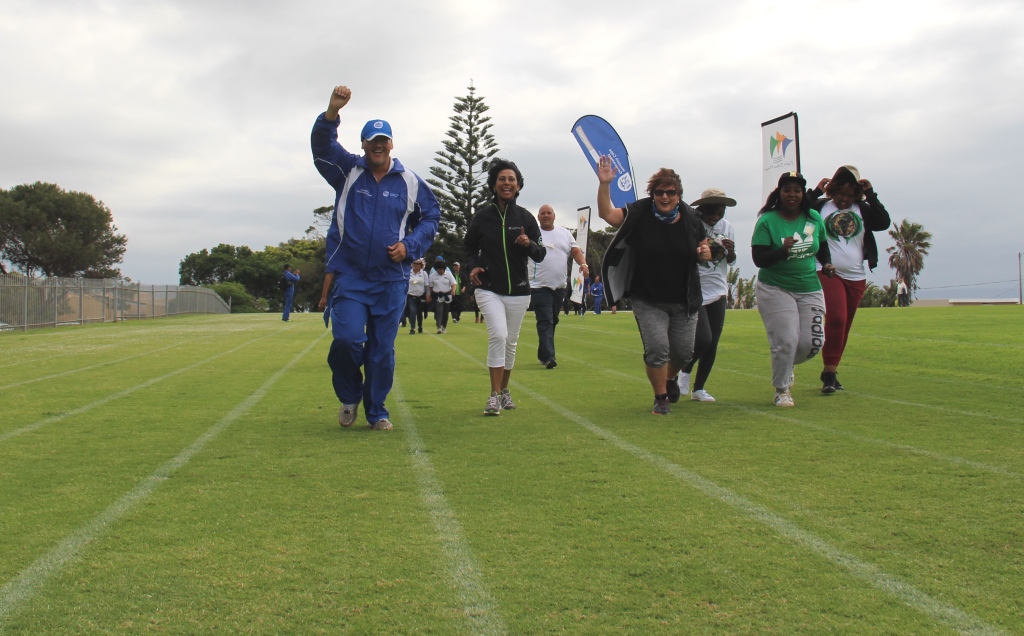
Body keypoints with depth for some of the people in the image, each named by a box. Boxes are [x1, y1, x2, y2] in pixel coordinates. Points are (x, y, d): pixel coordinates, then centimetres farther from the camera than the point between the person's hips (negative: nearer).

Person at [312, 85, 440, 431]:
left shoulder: (410, 182, 5)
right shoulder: (348, 171, 5)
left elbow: (431, 217, 13)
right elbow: (322, 145, -11)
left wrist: (409, 246, -4)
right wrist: (333, 110, -29)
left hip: (391, 279, 1)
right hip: (349, 275, -1)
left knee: (382, 349, 5)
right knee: (347, 340, -13)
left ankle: (376, 411, 21)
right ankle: (349, 397, 14)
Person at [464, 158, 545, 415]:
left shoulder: (526, 218, 1)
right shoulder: (482, 216, -2)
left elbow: (540, 255, 3)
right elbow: (470, 248, 11)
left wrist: (530, 245, -18)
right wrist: (472, 267, -8)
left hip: (518, 291, 3)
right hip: (488, 289, -2)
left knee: (510, 342, 12)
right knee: (498, 335, -20)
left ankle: (504, 390, 30)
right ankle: (494, 395, -13)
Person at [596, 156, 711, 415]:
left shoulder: (691, 220, -1)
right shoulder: (639, 214, -8)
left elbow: (702, 250, 12)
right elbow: (607, 213, -16)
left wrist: (705, 254, -12)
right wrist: (604, 184, -29)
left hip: (684, 301, 3)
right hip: (648, 301, -3)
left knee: (684, 351, 11)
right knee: (657, 348, -12)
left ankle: (669, 379, 45)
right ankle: (661, 398, 10)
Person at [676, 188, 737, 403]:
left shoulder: (726, 226, 7)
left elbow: (730, 261, 16)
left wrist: (731, 251, -6)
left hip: (718, 291, 5)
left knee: (713, 344, 4)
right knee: (703, 339, -15)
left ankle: (699, 388, 19)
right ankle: (685, 370, 16)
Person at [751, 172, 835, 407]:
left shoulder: (814, 219, 5)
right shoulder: (767, 221, -8)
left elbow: (822, 248, 21)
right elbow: (758, 259, -15)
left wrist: (827, 264, 2)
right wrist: (782, 251, -30)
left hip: (810, 290, 4)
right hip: (776, 290, -4)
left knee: (813, 343, 0)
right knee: (786, 341, -11)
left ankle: (785, 366, 33)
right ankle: (782, 390, 12)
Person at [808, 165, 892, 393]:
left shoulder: (862, 210, 9)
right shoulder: (820, 207, 2)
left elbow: (884, 223, -5)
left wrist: (870, 194, -6)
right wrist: (816, 192, -13)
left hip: (856, 277, 5)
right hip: (828, 274, -4)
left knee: (844, 326, 10)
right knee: (836, 319, -20)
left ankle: (830, 372, 21)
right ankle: (829, 373, -16)